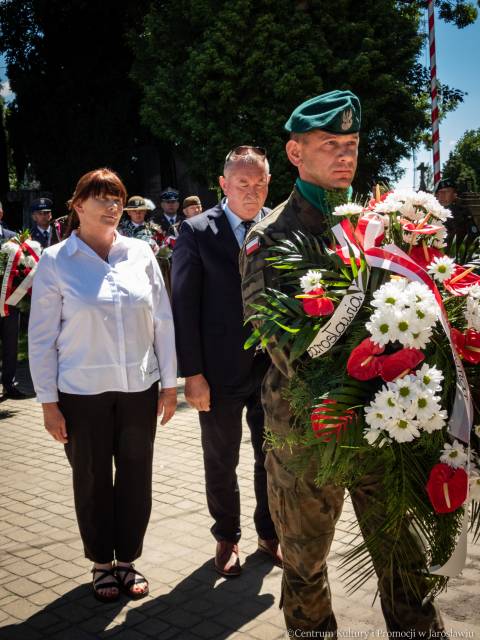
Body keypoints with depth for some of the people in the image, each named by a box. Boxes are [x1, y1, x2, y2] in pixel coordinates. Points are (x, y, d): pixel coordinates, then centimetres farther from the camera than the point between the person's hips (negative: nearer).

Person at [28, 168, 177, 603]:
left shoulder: (141, 253, 0)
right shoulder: (55, 262, -4)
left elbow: (163, 321, 4)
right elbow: (42, 337, -3)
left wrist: (169, 383, 4)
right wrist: (48, 402, -4)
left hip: (139, 389, 2)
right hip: (82, 393, -2)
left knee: (136, 478, 11)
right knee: (92, 481, 12)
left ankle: (127, 559, 31)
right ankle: (101, 563, 32)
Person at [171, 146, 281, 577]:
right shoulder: (197, 231, -7)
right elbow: (184, 306, -8)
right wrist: (191, 373, -11)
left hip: (275, 366, 2)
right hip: (221, 369, -2)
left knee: (273, 457, 16)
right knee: (221, 462, 15)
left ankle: (269, 532, 39)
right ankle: (227, 537, 37)